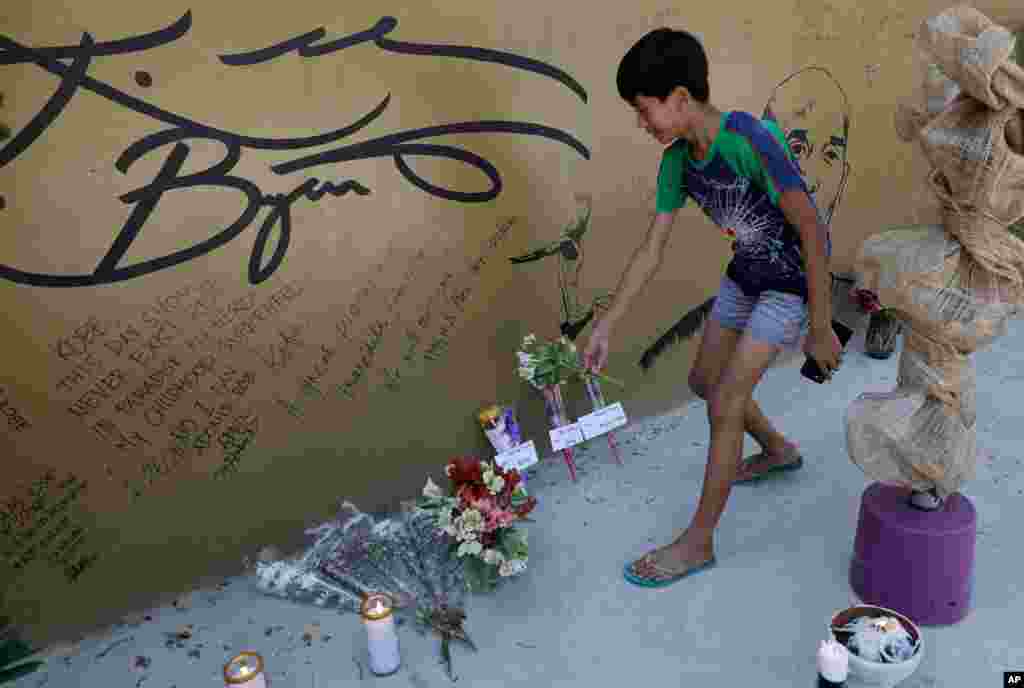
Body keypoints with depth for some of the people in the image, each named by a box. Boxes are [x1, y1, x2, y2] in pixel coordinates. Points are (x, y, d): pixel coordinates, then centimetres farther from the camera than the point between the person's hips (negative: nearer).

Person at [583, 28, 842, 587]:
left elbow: (812, 232, -26)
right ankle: (779, 450, 43)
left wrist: (820, 327, -19)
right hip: (747, 274, 7)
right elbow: (651, 252, -4)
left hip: (795, 282, -7)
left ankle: (698, 541, 6)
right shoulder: (677, 161, -9)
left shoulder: (752, 140, -31)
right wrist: (604, 328, -5)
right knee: (704, 380, 16)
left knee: (724, 404, -9)